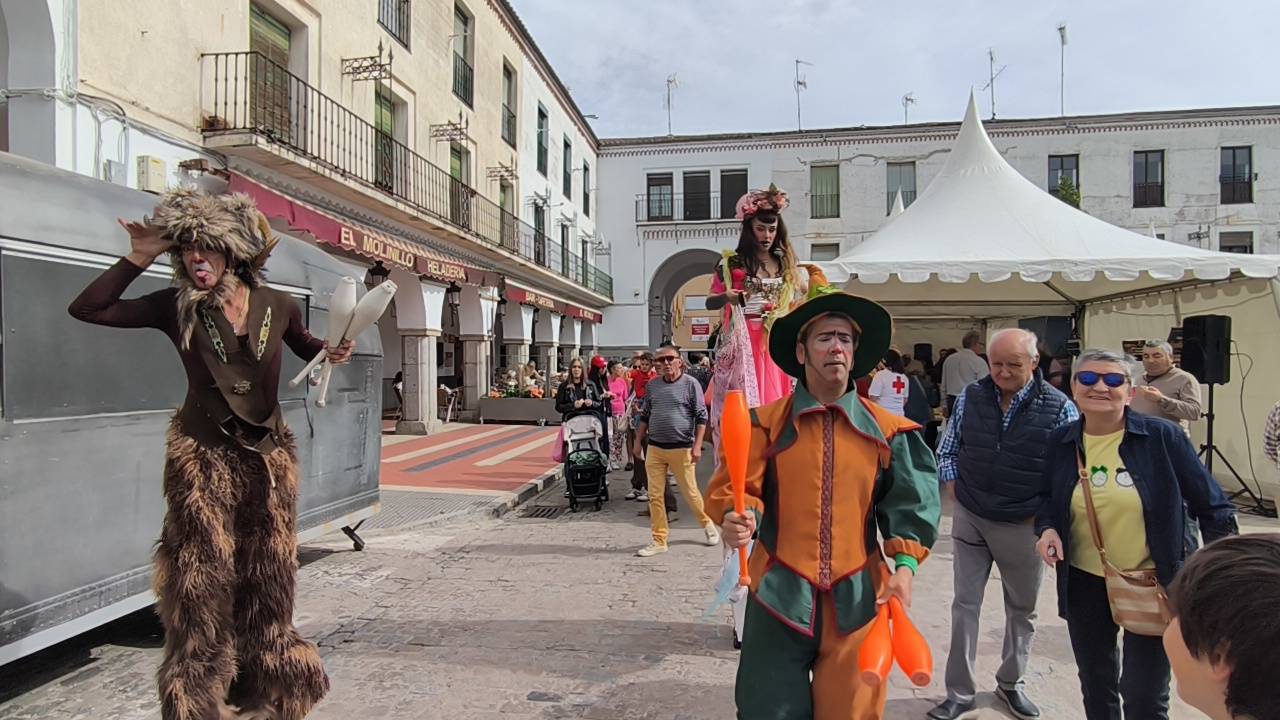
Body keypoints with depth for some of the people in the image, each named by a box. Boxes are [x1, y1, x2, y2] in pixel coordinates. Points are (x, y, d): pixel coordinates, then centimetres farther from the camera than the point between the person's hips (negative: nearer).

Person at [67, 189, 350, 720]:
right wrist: (136, 261, -13)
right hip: (203, 455, -2)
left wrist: (332, 353, -5)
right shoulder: (176, 308, -5)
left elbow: (308, 350, 16)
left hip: (269, 454, 2)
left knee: (268, 573, 12)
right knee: (203, 579, 3)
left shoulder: (278, 307, -2)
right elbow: (86, 310, -6)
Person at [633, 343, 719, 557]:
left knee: (690, 492, 7)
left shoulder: (690, 384, -4)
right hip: (655, 448, 4)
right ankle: (659, 540, 14)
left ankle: (707, 524, 34)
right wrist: (638, 441, 15)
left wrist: (697, 446, -12)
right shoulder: (653, 385, 9)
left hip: (681, 449, -4)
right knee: (655, 496, 3)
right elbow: (644, 416, 18)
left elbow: (702, 417, -6)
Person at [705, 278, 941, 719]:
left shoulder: (885, 430, 4)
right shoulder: (767, 422, -2)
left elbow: (908, 503, 5)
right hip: (780, 595, -1)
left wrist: (905, 563, -7)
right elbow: (736, 488, -4)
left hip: (858, 599, 2)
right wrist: (738, 519, -24)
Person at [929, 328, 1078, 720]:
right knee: (965, 605, 7)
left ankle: (1010, 683, 38)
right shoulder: (970, 397, -4)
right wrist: (955, 492, -3)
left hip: (1024, 526, -1)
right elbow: (948, 450, 6)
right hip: (970, 520, 1)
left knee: (1022, 609, 17)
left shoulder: (1059, 408, -11)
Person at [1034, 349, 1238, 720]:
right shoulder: (1060, 442, -3)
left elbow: (1213, 508, -5)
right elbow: (1047, 499, 11)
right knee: (1095, 686, 20)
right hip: (1084, 583, 3)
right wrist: (1047, 528, -9)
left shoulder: (1163, 437, -12)